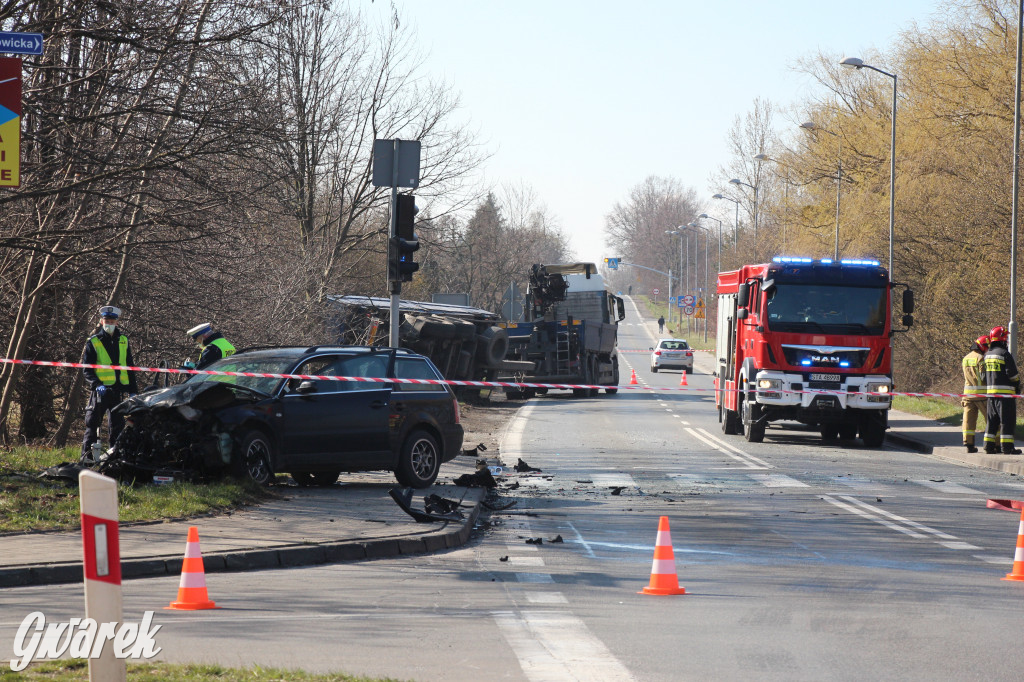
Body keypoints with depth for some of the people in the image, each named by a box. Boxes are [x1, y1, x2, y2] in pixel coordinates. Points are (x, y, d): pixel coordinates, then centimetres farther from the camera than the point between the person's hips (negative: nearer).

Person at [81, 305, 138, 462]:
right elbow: (86, 368, -2)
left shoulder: (123, 341, 14)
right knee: (93, 423, -2)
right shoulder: (93, 342, 2)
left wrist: (133, 390, 12)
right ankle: (87, 455, 1)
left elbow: (130, 367, 19)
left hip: (118, 390, 3)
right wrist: (96, 384, -18)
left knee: (117, 425, 5)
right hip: (100, 390, -3)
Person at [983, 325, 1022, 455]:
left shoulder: (987, 355, 12)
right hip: (1005, 391, -7)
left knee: (992, 420, 12)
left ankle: (989, 445, 11)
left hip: (990, 391, 7)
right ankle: (1007, 447, -6)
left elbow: (984, 375, 16)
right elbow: (1012, 374, -13)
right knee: (1007, 420, -4)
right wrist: (1018, 386, 2)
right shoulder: (1004, 354, -12)